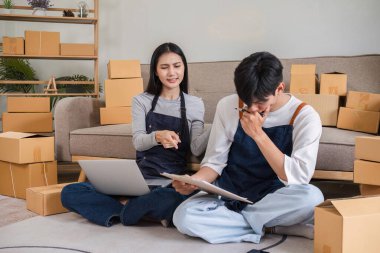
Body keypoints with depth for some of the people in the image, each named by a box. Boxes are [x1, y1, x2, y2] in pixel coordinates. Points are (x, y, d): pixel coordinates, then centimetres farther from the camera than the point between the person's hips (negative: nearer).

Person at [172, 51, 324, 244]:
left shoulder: (305, 117, -13)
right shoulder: (227, 106, -7)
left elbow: (298, 178, -21)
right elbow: (215, 162, -1)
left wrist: (258, 134, -26)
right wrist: (194, 181, -23)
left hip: (274, 199, -1)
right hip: (229, 195, 1)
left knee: (312, 197, -34)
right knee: (183, 217, -26)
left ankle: (228, 219, -13)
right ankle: (270, 227, -14)